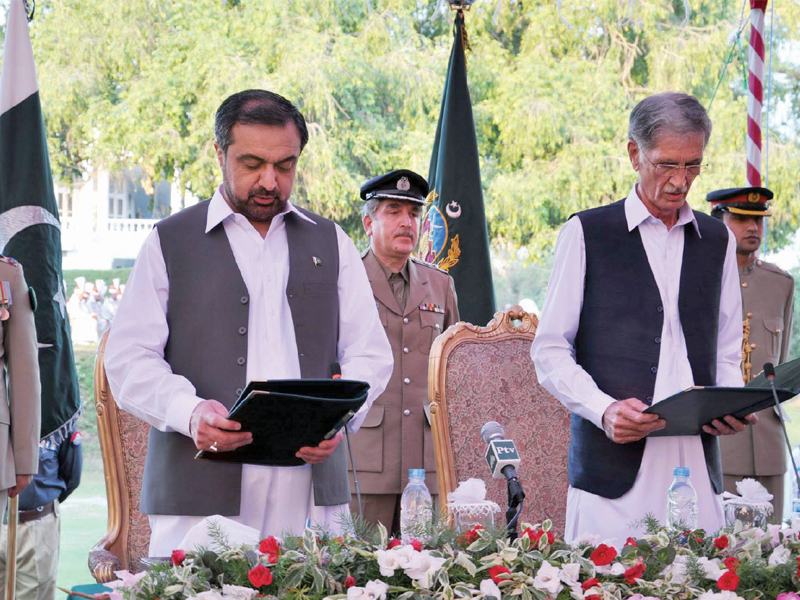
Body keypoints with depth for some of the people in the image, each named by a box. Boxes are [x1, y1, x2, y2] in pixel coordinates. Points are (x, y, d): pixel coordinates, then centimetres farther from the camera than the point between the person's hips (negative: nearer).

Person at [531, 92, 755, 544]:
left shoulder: (717, 240, 17)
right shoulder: (586, 234, 5)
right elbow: (549, 352, 3)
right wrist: (604, 410, -13)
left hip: (697, 464, 3)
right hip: (612, 463, -3)